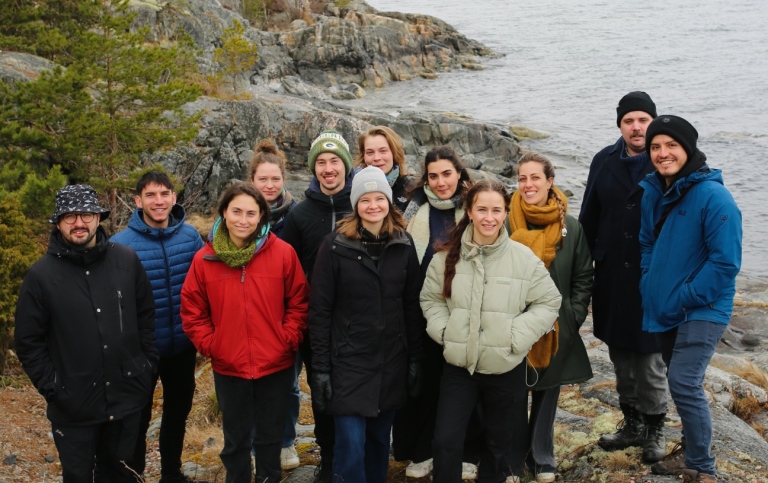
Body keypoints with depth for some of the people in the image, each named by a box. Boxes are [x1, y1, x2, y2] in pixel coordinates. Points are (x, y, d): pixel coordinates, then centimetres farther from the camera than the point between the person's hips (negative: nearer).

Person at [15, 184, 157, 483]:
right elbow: (28, 342, -4)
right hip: (73, 407, -1)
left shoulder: (127, 260, -3)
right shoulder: (41, 275, -9)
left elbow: (146, 316, 6)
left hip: (126, 399, 2)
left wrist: (148, 365, 3)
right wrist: (52, 388, -9)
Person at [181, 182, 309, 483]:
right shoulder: (204, 258, -5)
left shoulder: (283, 253, -8)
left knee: (270, 436, 16)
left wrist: (288, 339, -9)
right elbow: (192, 308, 2)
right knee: (235, 439, 17)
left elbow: (299, 302, -2)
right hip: (228, 367, 1)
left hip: (276, 365, -1)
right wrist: (208, 344, -5)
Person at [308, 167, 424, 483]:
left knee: (379, 439, 15)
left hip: (392, 362, 3)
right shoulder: (335, 245, -8)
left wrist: (415, 359, 6)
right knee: (351, 444, -5)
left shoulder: (404, 245, 2)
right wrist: (320, 367, -9)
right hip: (348, 361, -3)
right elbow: (319, 310, -7)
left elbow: (412, 306, 7)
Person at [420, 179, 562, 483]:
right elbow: (430, 299, 8)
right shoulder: (448, 256, -3)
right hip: (458, 366, 1)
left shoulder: (524, 258, -9)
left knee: (499, 444, 17)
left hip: (506, 368, 0)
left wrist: (516, 336, -13)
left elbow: (549, 302, -4)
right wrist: (444, 330, -7)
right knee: (446, 442, -3)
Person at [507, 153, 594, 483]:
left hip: (557, 328, 2)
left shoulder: (571, 228, -1)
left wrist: (574, 317, -2)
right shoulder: (505, 224, -7)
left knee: (547, 394, 14)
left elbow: (583, 278, 6)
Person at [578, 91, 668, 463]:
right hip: (611, 276, 4)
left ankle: (654, 428, 23)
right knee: (620, 354, 15)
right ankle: (632, 422, 31)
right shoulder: (604, 162, 4)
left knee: (649, 355, 4)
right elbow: (589, 217, 10)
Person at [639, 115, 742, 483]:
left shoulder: (713, 196, -17)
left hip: (701, 311, -7)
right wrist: (650, 287, 4)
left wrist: (685, 299, -18)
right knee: (683, 384, 17)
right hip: (663, 311, 7)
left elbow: (725, 262, -19)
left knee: (684, 385, -13)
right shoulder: (653, 193, 4)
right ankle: (691, 453, 35)